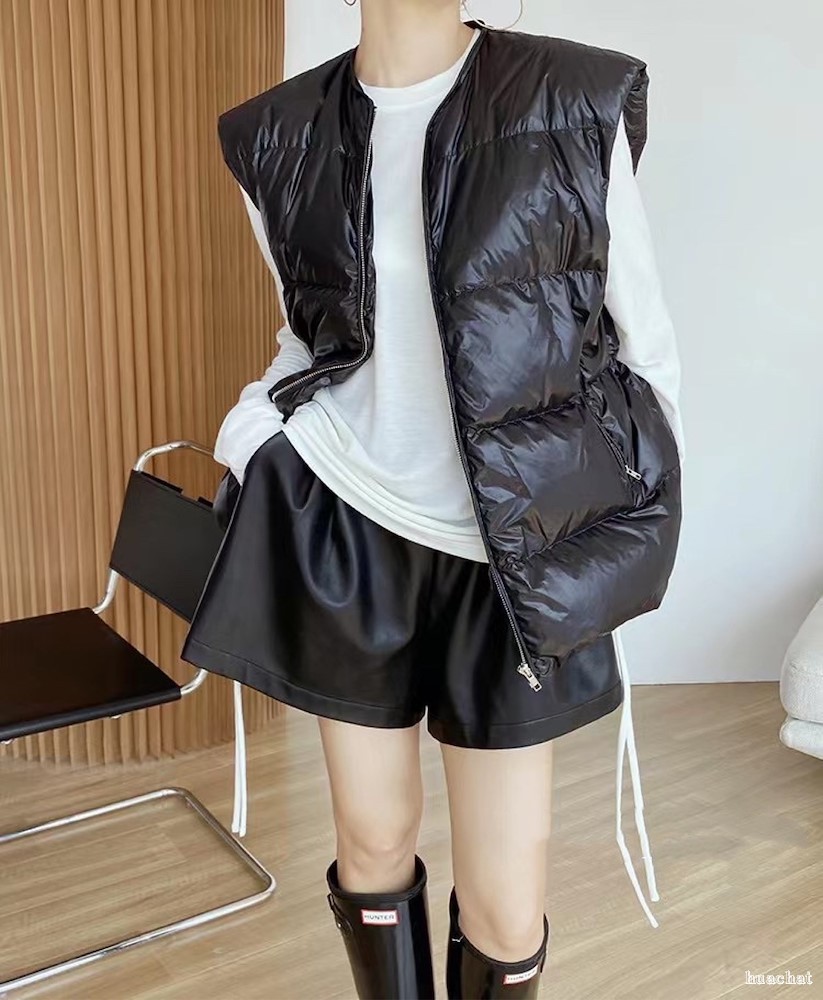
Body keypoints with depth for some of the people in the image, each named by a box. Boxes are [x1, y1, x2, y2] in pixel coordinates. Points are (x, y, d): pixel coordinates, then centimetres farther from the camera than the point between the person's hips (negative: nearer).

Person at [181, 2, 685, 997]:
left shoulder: (581, 104, -7)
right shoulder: (275, 137, 1)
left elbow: (644, 342, 0)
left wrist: (630, 544, 1)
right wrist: (246, 441, -6)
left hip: (516, 550, -1)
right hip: (344, 523, 2)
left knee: (505, 908, 5)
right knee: (373, 843, 16)